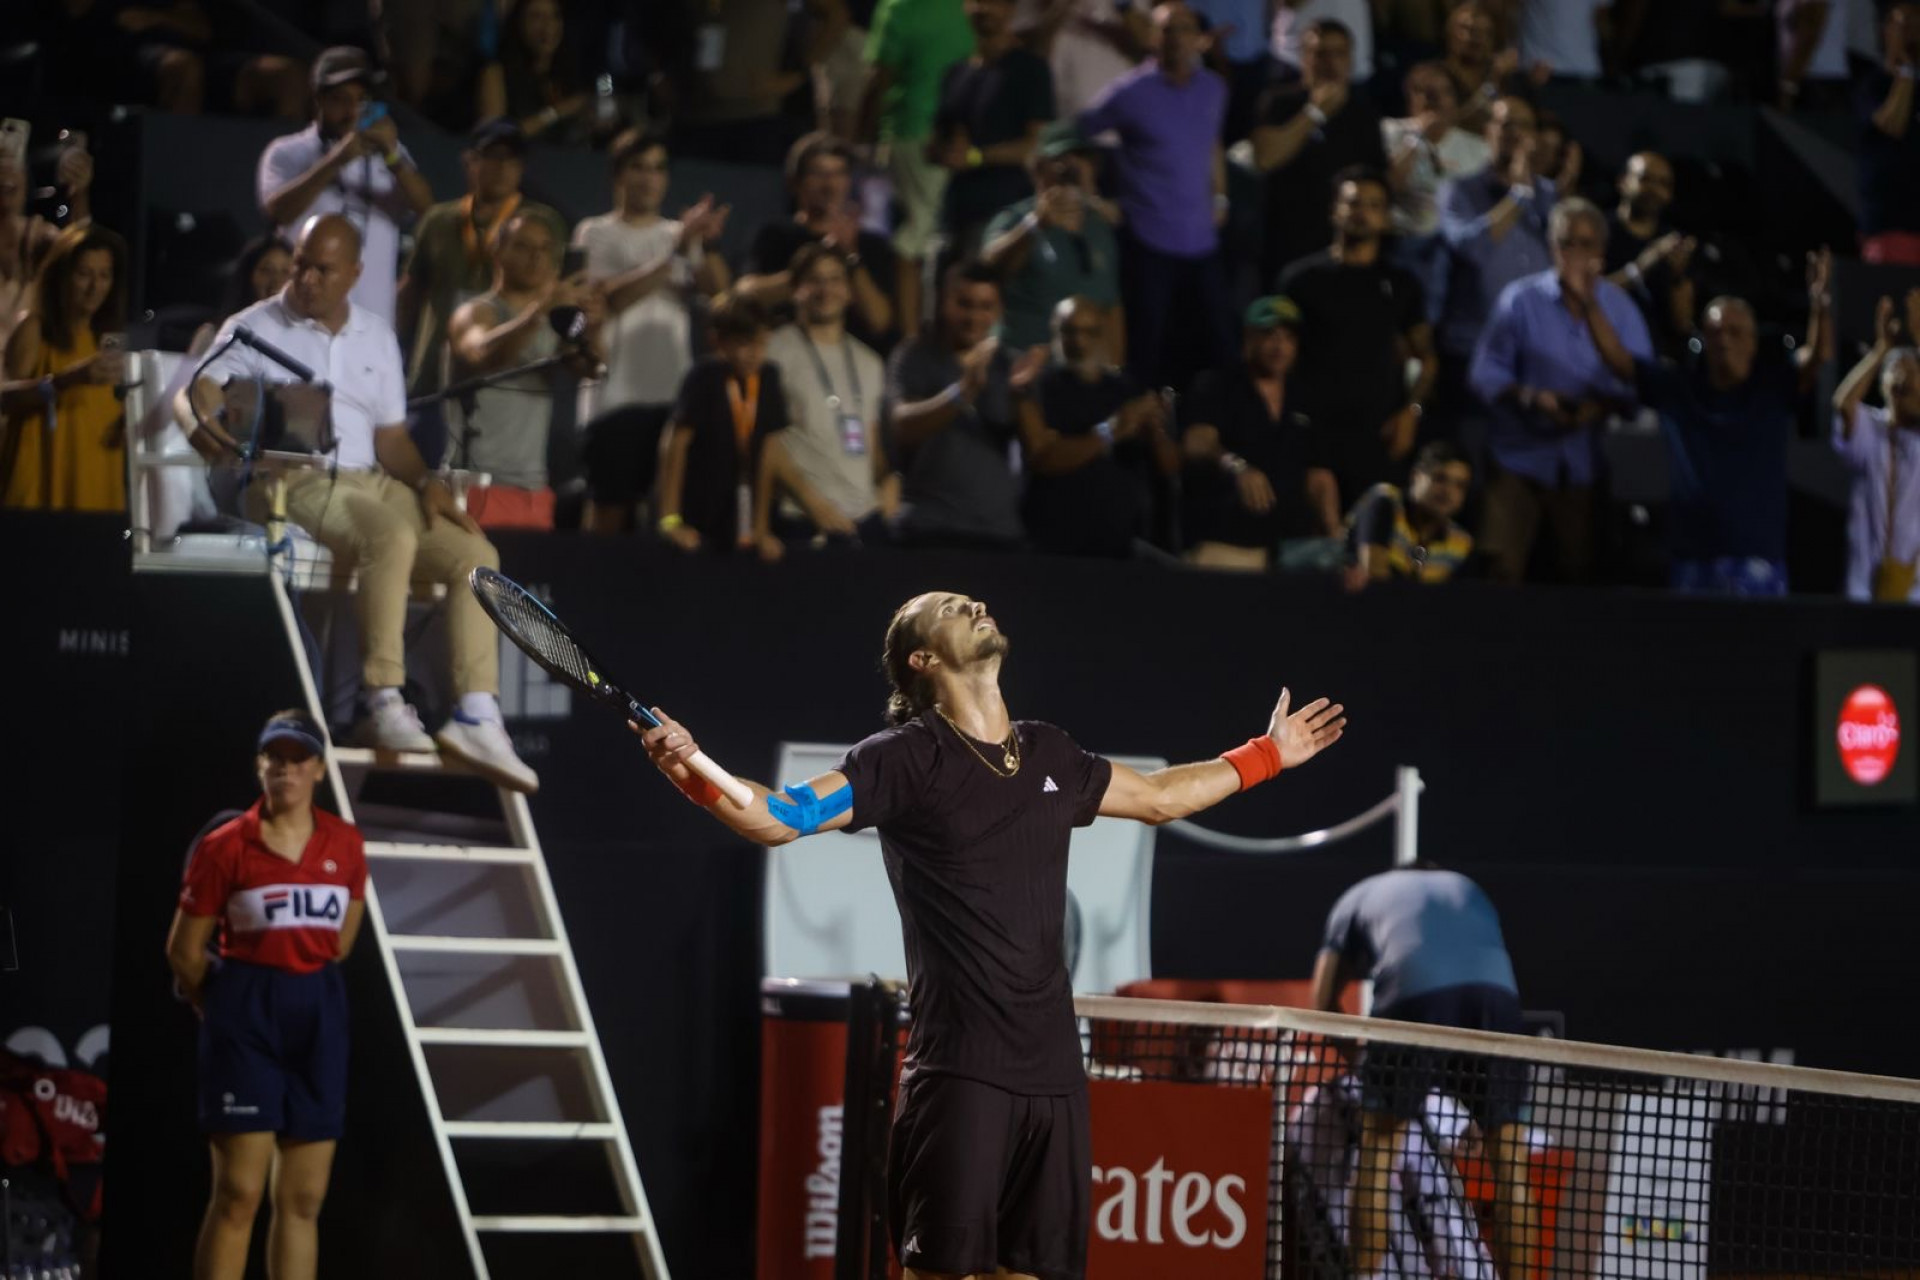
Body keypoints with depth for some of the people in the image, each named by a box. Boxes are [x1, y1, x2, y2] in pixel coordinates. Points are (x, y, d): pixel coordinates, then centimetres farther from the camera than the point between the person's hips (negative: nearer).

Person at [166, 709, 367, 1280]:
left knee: (303, 1200, 4)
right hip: (245, 1016, -4)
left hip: (320, 1013, 4)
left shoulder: (345, 845, 6)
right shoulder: (226, 847, -5)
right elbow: (184, 952, 1)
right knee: (239, 1193, -9)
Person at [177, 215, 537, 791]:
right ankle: (384, 705, -38)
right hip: (295, 481, -6)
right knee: (394, 536, -35)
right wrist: (200, 421, -34)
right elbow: (198, 389, -10)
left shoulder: (376, 337, 20)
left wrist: (425, 483, 0)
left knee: (476, 554, -15)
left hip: (373, 480, 6)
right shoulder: (255, 328, 5)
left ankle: (475, 717, -22)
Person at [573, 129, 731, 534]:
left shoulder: (680, 234, 17)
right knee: (610, 505, -4)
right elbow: (611, 296, -12)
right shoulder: (597, 234, 5)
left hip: (675, 395, 4)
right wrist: (675, 251, -19)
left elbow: (717, 289, 1)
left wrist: (708, 244, -19)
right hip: (616, 394, -4)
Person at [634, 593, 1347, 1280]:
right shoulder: (906, 757, -2)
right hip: (960, 1070, -6)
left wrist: (1267, 755, 38)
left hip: (1053, 1070, 6)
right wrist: (694, 773, -27)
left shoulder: (1051, 757, 16)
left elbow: (1158, 797, 34)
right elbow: (781, 817, -10)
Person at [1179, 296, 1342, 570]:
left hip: (1295, 546, 5)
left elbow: (1320, 477, 19)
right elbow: (1197, 445, -14)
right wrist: (1236, 466, -35)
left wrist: (1334, 538, 2)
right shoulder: (1214, 390, 4)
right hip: (1226, 545, -5)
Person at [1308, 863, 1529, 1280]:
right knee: (1510, 1161, 10)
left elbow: (1322, 1002, 24)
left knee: (1378, 1149, 8)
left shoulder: (1360, 897, 33)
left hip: (1413, 992, -2)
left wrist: (1352, 1052, 38)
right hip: (1497, 991, 2)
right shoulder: (1467, 888, 39)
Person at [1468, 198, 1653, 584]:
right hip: (1522, 455, -1)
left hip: (1585, 463, 1)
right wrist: (1530, 397, -19)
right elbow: (1486, 373, -1)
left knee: (1582, 573, 4)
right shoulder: (1521, 299, 1)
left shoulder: (1619, 307, 4)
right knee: (1501, 568, -10)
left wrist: (1601, 407, -19)